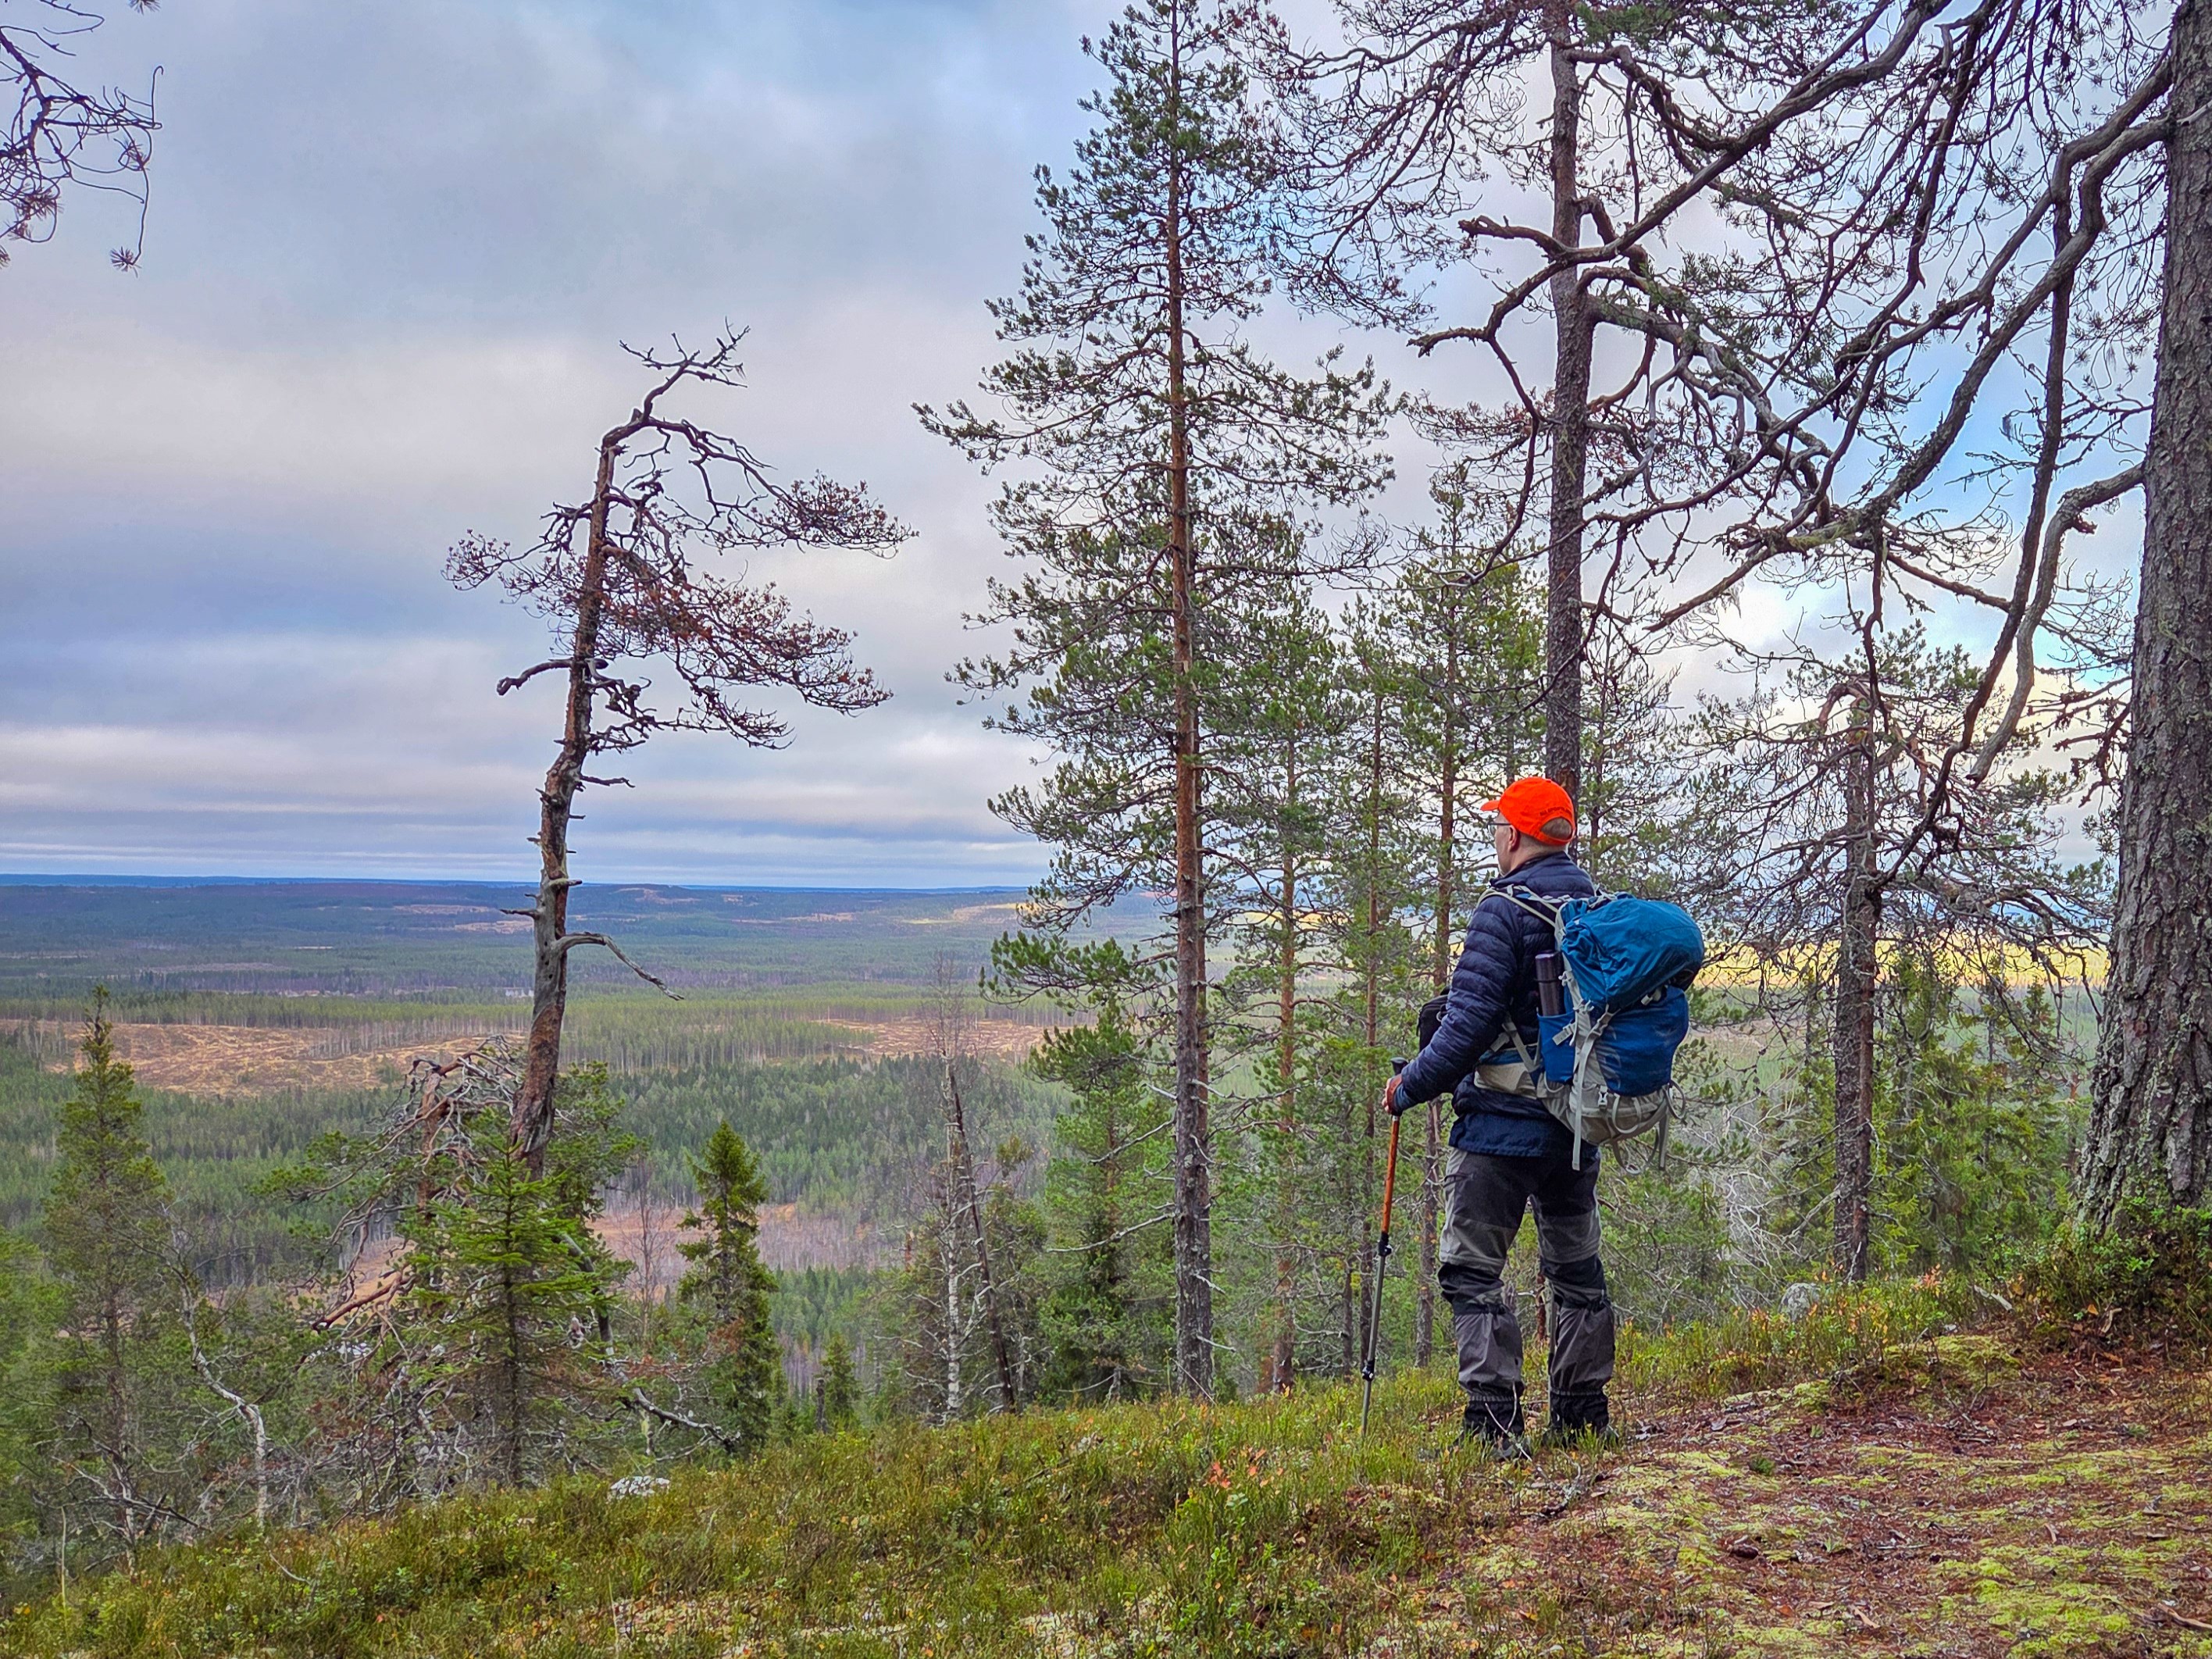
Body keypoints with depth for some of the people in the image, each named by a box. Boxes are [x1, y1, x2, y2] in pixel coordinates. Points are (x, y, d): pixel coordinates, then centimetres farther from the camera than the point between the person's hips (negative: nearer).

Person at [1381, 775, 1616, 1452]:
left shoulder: (1504, 911, -15)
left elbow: (1470, 1022, -19)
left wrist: (1410, 1086, -6)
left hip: (1504, 1119, -7)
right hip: (1579, 1121, 8)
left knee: (1471, 1268, -1)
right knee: (1576, 1267, 17)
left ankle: (1494, 1422, -5)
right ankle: (1583, 1415, 24)